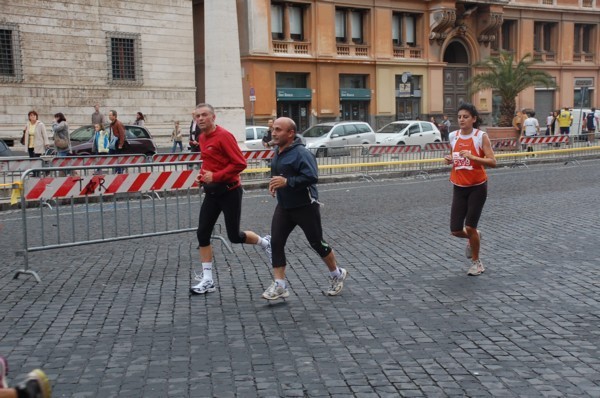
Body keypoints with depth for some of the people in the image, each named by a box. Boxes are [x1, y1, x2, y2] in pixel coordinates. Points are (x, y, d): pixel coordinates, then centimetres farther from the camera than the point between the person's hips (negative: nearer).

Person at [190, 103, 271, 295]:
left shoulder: (224, 136, -15)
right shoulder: (202, 138, 10)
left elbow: (240, 163, -20)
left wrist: (215, 176, -21)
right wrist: (202, 174, 7)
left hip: (229, 191, -8)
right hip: (212, 192, 8)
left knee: (234, 236, 1)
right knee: (202, 234, 0)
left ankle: (265, 243, 30)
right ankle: (207, 280, 8)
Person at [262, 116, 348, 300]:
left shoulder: (301, 153, -19)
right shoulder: (278, 152, 8)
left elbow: (312, 176, -29)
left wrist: (287, 182, -30)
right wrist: (274, 184, 7)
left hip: (305, 207, -7)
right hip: (284, 207, 8)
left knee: (317, 243, 6)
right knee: (276, 243, -4)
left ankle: (337, 275, 29)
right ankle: (279, 286, 2)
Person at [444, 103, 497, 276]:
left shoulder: (481, 136, -11)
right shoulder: (453, 136, 3)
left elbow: (493, 162, -15)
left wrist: (472, 157, -29)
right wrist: (449, 160, -3)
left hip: (477, 187, -4)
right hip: (459, 188, 4)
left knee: (470, 227, -3)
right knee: (455, 231, 0)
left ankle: (476, 262, 22)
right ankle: (474, 237, 36)